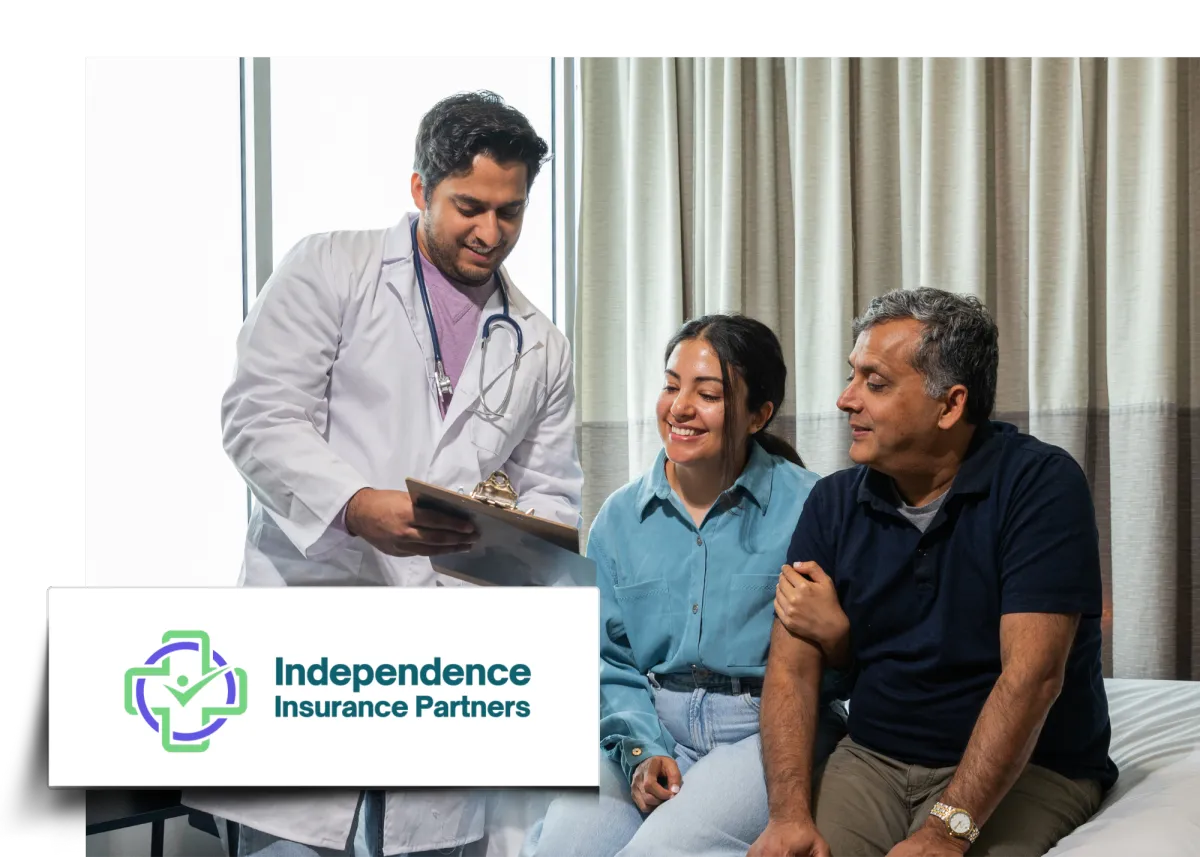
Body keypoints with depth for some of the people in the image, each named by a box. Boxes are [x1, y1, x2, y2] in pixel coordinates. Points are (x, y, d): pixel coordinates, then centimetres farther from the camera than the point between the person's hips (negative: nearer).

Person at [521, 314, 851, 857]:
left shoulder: (806, 506, -3)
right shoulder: (620, 519, 10)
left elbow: (834, 658, -5)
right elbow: (609, 662, 10)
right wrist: (641, 750, -5)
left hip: (768, 731, -3)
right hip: (653, 726, 3)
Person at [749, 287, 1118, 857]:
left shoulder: (1041, 484, -12)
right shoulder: (833, 503, 3)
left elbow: (1032, 674, -20)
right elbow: (791, 669, -2)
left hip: (1026, 769, -3)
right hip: (873, 760, 4)